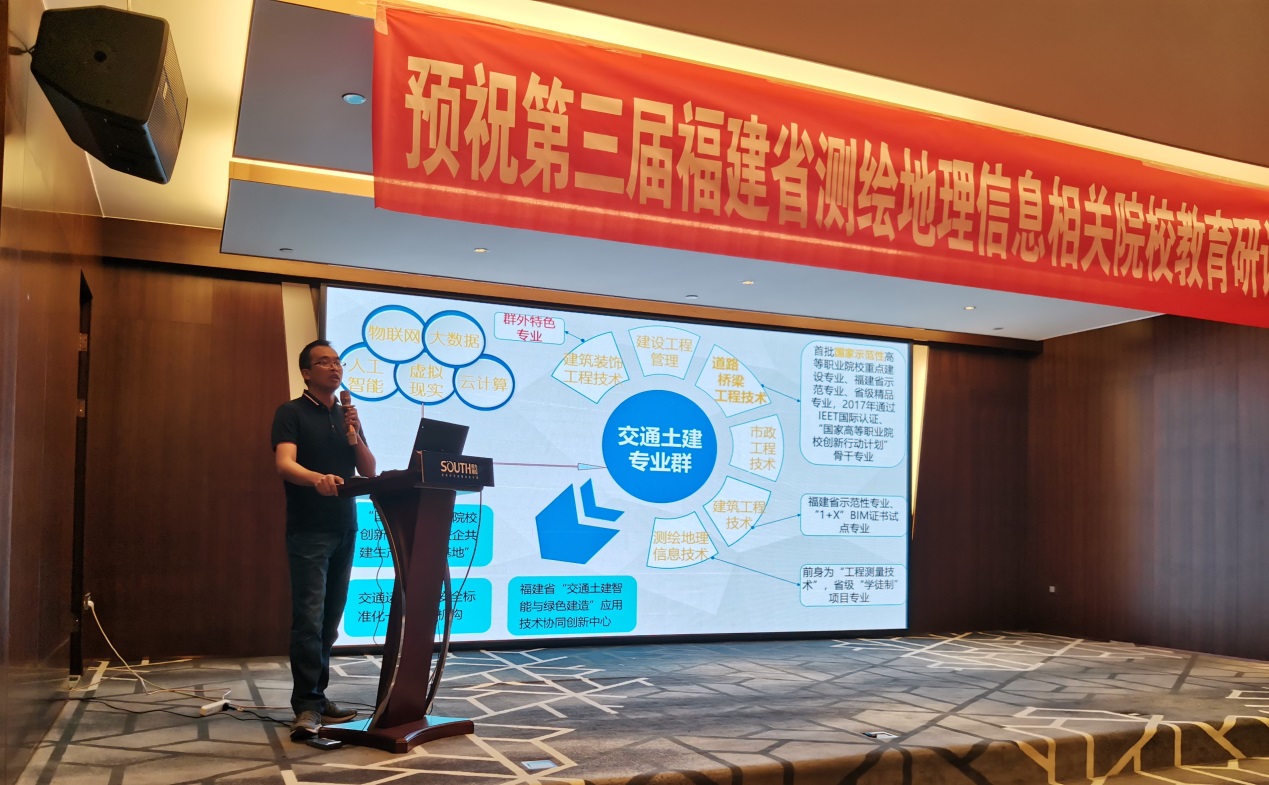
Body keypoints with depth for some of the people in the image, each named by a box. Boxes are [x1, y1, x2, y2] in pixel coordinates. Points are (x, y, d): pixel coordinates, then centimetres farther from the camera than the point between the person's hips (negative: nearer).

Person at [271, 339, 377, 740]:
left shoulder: (347, 416, 16)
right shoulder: (292, 413, 0)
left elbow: (370, 471, 11)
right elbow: (284, 463, -16)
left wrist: (354, 434, -6)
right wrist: (318, 478, -37)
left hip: (344, 528, 6)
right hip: (308, 530, -6)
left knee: (330, 620, 7)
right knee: (309, 618, -12)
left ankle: (317, 697, 15)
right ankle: (307, 707, -11)